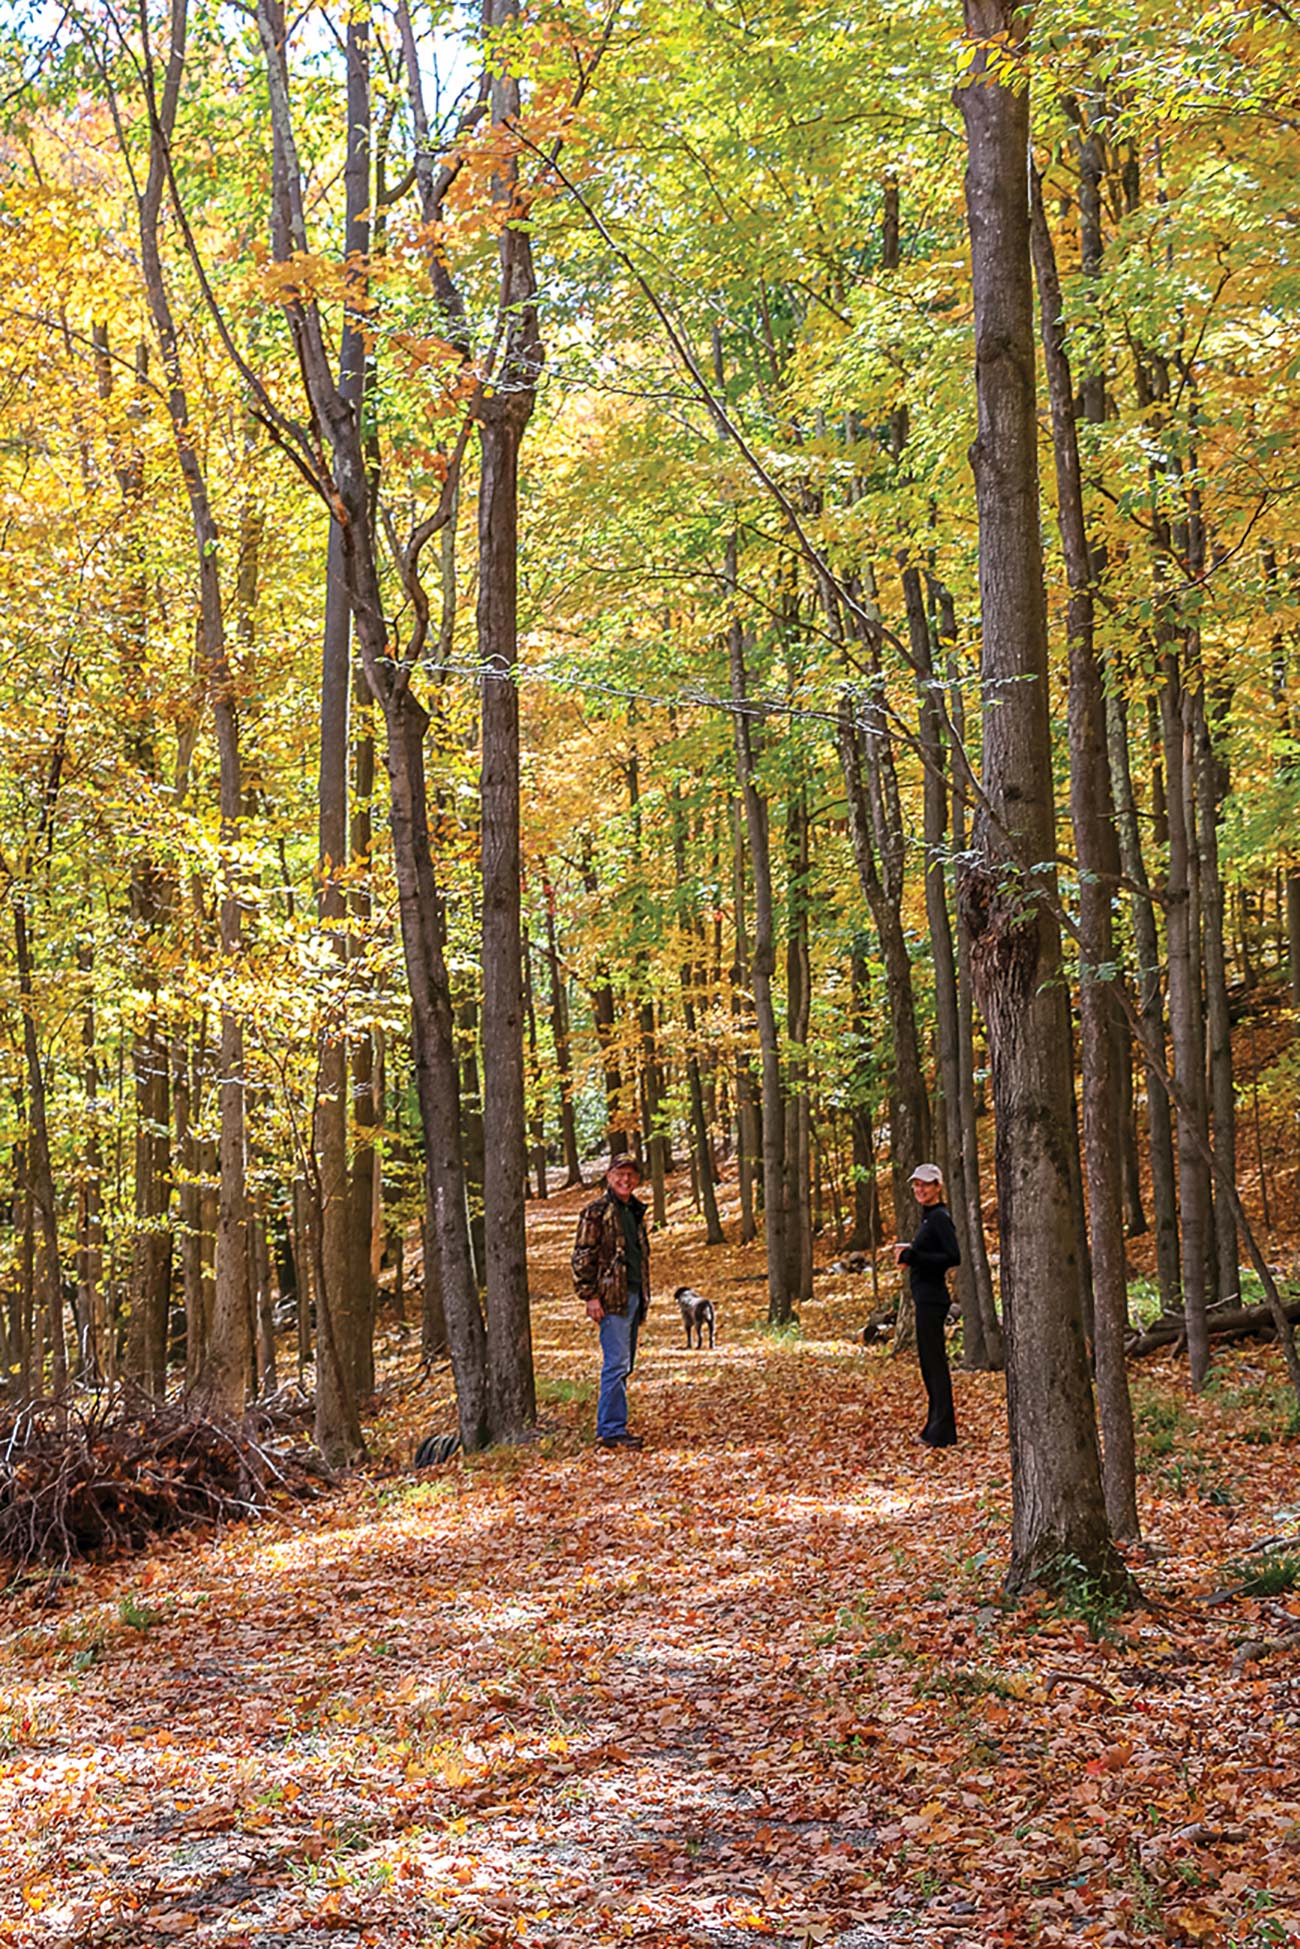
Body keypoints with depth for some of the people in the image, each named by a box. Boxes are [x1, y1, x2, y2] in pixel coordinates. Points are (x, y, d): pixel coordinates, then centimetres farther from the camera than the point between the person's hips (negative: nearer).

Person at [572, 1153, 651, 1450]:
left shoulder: (635, 1212, 18)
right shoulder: (596, 1212, -7)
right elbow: (582, 1256, -10)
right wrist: (589, 1295, -15)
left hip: (634, 1296, 9)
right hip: (612, 1298, -8)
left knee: (624, 1365, 11)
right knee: (616, 1363, -11)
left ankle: (611, 1426, 18)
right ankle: (612, 1430, -8)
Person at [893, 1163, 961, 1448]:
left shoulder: (940, 1218, -14)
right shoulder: (929, 1217, 16)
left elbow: (953, 1257, -23)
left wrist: (912, 1256, -22)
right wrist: (909, 1254, 8)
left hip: (931, 1299, -11)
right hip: (926, 1296, 11)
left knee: (935, 1363, -6)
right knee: (929, 1362, 14)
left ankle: (943, 1433, -2)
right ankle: (935, 1428, 21)